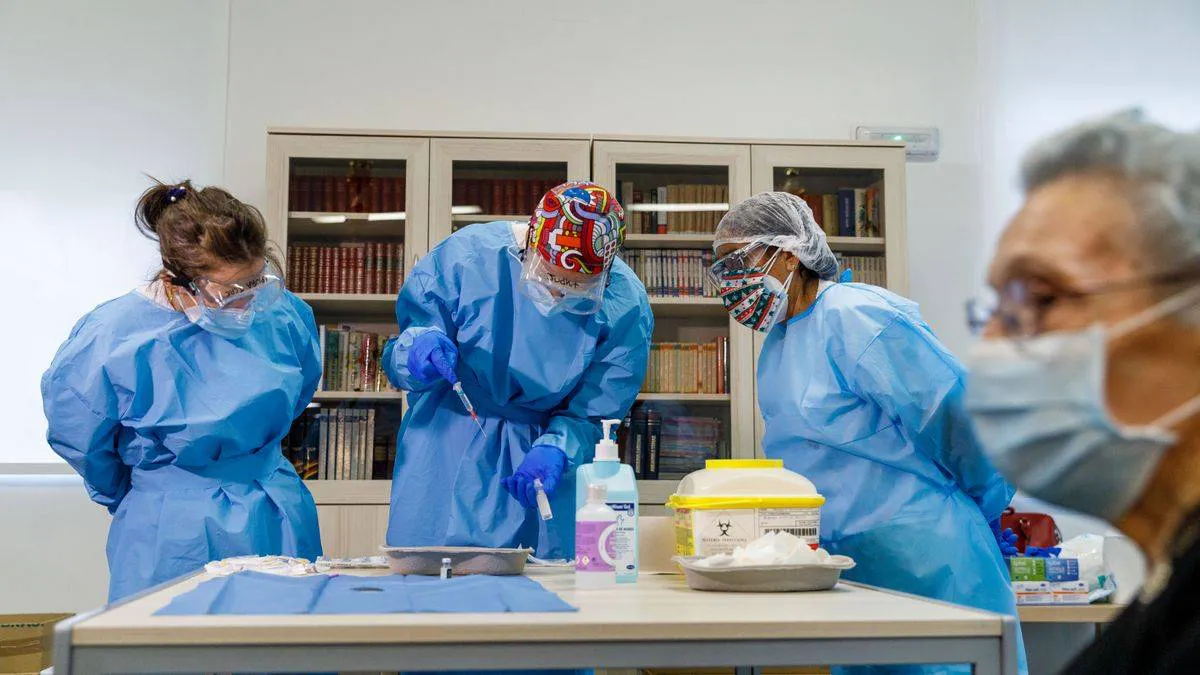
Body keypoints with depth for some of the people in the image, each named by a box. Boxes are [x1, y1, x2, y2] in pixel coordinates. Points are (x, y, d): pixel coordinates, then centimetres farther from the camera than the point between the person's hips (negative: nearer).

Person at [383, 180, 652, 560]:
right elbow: (396, 359, -11)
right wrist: (415, 349, -33)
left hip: (555, 436, 1)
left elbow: (592, 415, -9)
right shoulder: (465, 256, -18)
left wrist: (555, 452, -28)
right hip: (448, 441, 0)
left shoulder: (625, 306, -15)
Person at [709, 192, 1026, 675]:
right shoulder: (777, 343, 13)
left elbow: (953, 415, -15)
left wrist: (982, 511, -3)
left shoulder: (855, 317, -16)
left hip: (918, 558, -9)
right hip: (848, 565, 9)